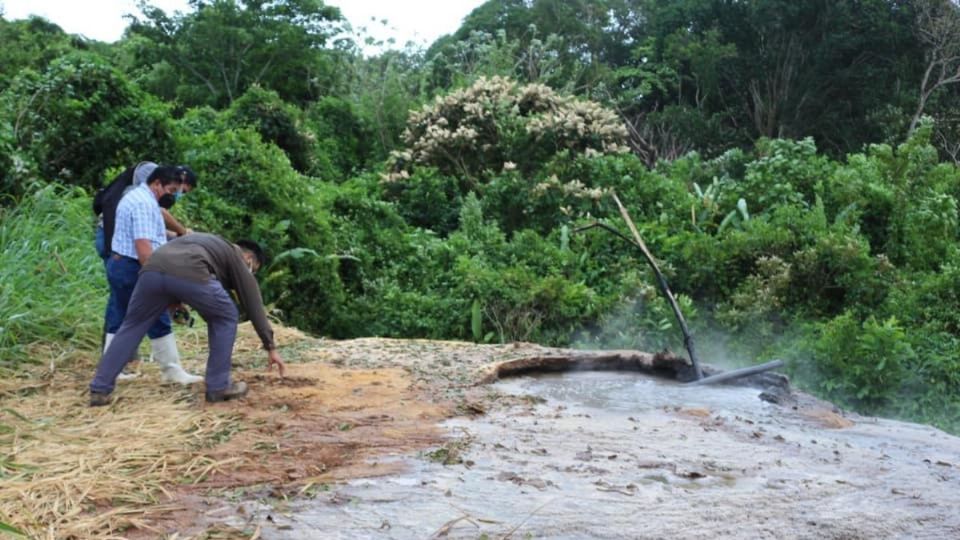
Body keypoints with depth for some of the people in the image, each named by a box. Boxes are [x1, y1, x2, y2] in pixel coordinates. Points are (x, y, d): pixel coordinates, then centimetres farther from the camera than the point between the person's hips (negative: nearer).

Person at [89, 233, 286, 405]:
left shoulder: (208, 243, 44)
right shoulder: (237, 258, 27)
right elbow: (253, 304, 25)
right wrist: (271, 347, 26)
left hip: (153, 270, 5)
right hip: (189, 274, -5)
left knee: (132, 327, 21)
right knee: (225, 318, 18)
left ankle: (100, 390, 19)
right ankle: (218, 386, 19)